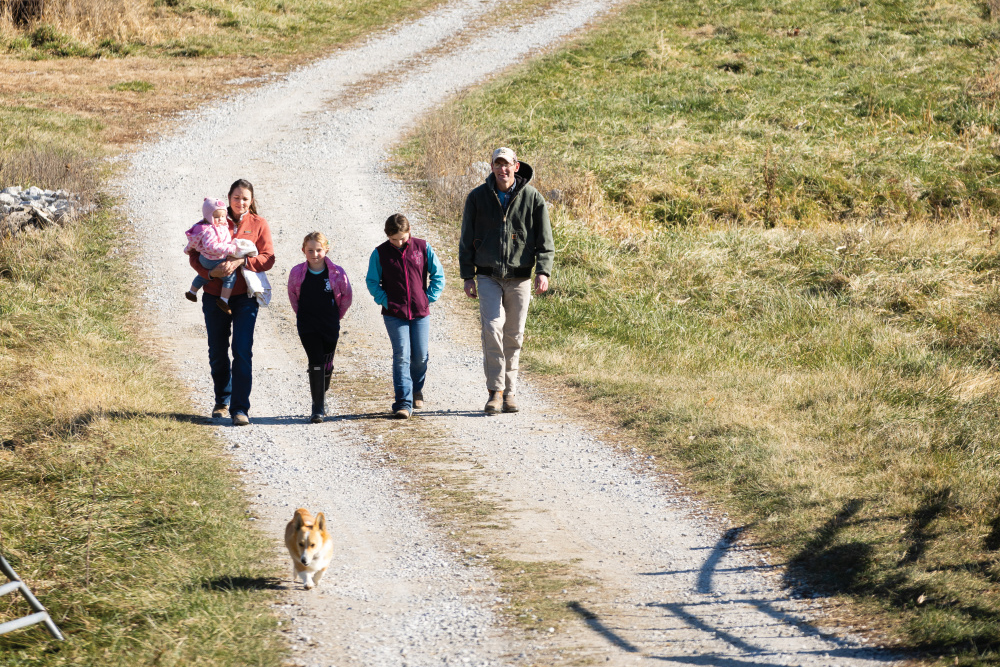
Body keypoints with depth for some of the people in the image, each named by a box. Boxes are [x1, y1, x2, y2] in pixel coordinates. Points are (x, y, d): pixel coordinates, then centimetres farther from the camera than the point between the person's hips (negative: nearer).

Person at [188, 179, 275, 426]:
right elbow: (194, 255, 3)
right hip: (215, 294, 2)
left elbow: (267, 258, -3)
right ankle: (222, 402, 28)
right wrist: (210, 272, -16)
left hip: (245, 296, -2)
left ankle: (240, 408, -11)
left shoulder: (258, 225, 5)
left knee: (242, 351, -12)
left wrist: (240, 261, -19)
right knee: (217, 352, 9)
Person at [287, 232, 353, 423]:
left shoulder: (337, 273, -7)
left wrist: (337, 316, 10)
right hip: (307, 326, -1)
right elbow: (292, 295, 13)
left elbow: (347, 296, 7)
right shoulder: (297, 273, -4)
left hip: (330, 325, 1)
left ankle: (322, 396, 36)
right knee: (316, 362, -11)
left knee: (327, 364, 10)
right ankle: (317, 408, -9)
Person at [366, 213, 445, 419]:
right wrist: (384, 300, -5)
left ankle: (417, 389, 34)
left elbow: (438, 275, 7)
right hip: (394, 314, -1)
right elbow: (372, 281, 7)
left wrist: (429, 298, -1)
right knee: (401, 356, -11)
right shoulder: (380, 253, -1)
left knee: (420, 356, 6)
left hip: (420, 313, 1)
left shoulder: (422, 248, 0)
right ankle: (403, 403, -12)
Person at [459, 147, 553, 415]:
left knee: (514, 335, 4)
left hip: (519, 278, 1)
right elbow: (467, 240, 7)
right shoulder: (477, 198, 2)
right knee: (492, 327, -17)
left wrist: (543, 272, -12)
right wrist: (467, 276, 2)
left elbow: (545, 240, 1)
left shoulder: (532, 198, 0)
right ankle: (495, 390, -12)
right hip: (488, 277, -1)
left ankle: (510, 391, 17)